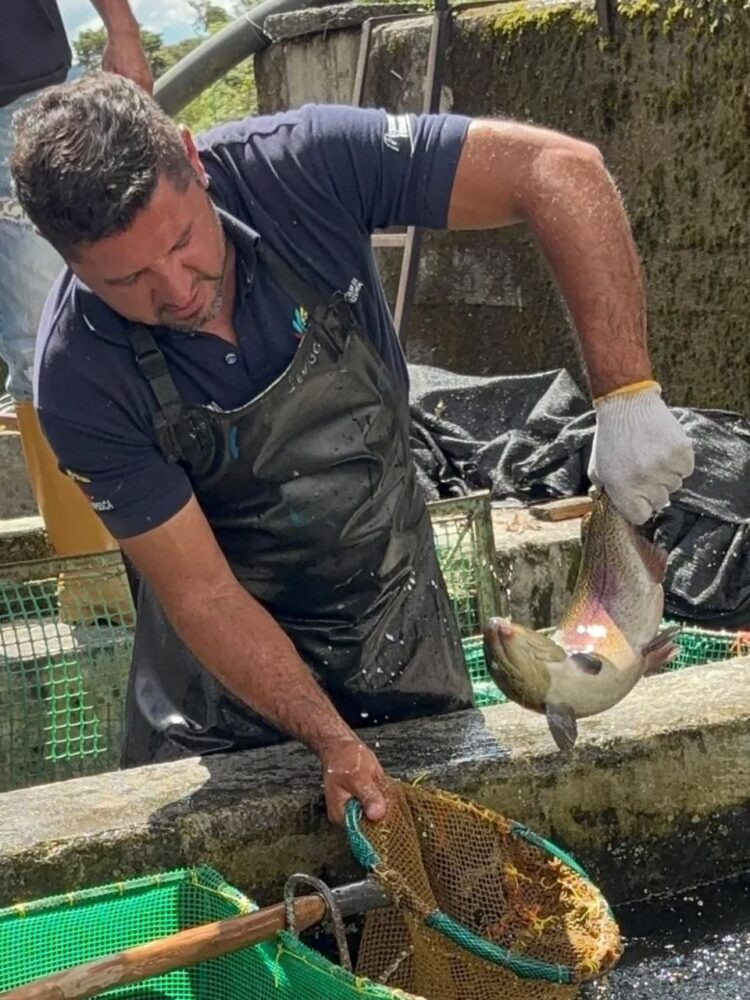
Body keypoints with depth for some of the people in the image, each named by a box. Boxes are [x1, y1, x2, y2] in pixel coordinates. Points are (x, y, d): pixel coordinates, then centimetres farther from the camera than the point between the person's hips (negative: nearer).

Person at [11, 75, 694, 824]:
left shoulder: (300, 165, -29)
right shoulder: (82, 378, -28)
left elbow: (559, 168, -30)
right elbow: (204, 596, -21)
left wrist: (626, 394, -37)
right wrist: (334, 740, -27)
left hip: (395, 613, 2)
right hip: (227, 650, -1)